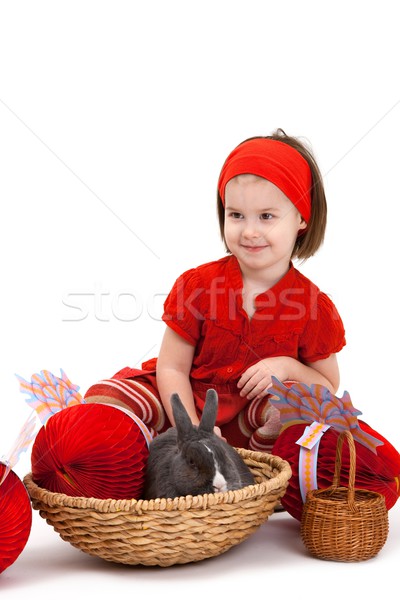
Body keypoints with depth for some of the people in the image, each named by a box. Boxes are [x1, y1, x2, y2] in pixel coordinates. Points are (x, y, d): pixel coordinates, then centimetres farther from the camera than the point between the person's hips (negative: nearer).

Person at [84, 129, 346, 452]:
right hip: (183, 404, 0)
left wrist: (287, 367, -18)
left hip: (250, 421, 0)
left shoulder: (314, 307, -7)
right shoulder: (197, 284, -8)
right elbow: (171, 368, -6)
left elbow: (329, 386, 4)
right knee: (106, 397, -21)